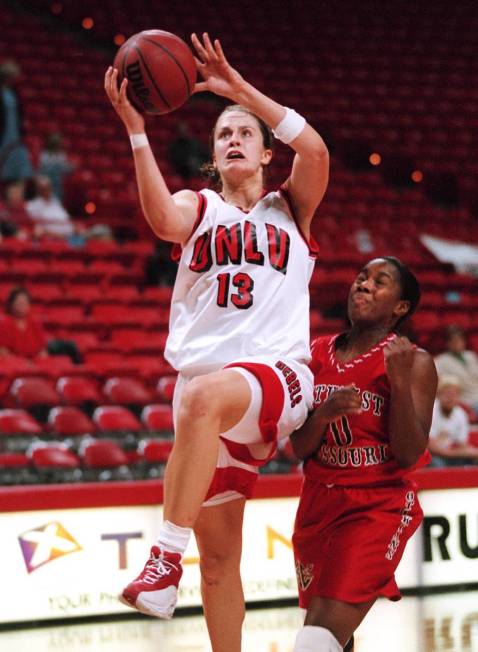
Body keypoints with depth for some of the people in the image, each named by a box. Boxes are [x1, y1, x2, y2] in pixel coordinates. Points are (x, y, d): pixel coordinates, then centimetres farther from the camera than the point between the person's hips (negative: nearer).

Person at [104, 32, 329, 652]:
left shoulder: (290, 207, 13)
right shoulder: (198, 206, 15)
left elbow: (315, 150, -8)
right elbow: (163, 218, -10)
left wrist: (239, 87, -11)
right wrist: (136, 130, -20)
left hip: (278, 374, -3)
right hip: (204, 381, 4)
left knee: (204, 397, -39)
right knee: (218, 556, 3)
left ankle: (166, 558, -42)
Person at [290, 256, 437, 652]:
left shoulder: (415, 363, -9)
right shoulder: (317, 355, 6)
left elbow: (409, 456, -15)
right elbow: (300, 448, 4)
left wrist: (400, 380, -24)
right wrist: (323, 414, -17)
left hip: (378, 510, -6)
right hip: (319, 504, 6)